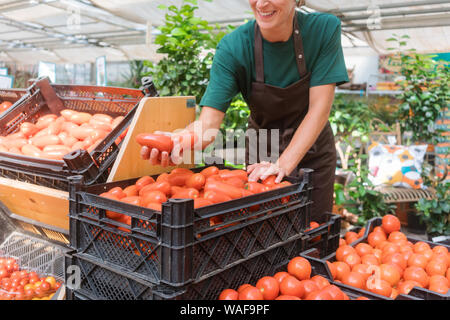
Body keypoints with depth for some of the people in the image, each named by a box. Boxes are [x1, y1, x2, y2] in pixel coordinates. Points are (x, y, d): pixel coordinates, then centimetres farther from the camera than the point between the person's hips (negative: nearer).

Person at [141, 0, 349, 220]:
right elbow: (209, 121, -25)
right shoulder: (233, 47, -18)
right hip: (262, 152, 0)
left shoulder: (324, 29, -17)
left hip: (312, 150, 1)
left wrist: (284, 163, -31)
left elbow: (319, 108, -20)